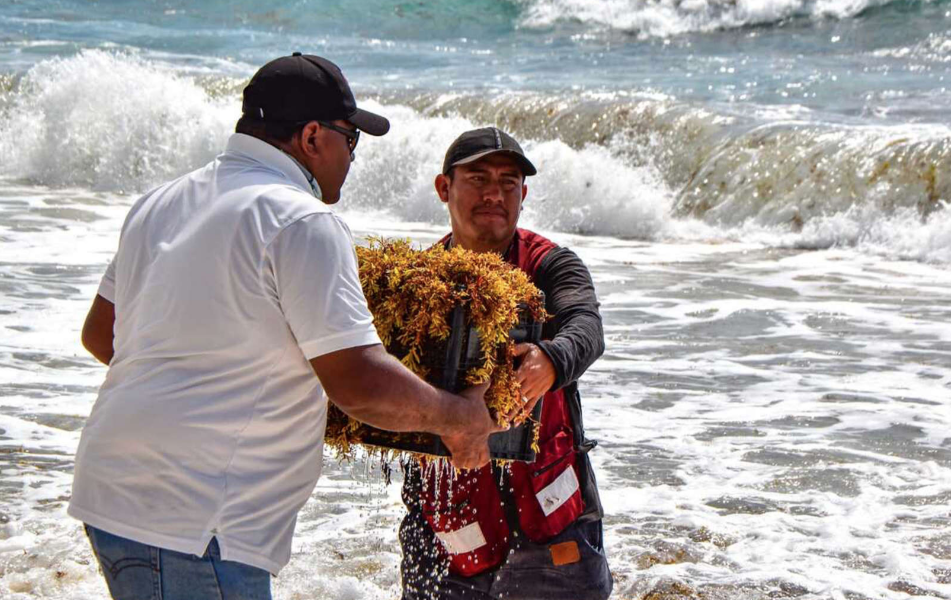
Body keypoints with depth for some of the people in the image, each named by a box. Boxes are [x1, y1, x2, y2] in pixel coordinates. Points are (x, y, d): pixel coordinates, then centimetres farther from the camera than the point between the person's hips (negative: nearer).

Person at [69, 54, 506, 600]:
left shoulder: (159, 204, 15)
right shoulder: (302, 222, -12)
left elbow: (100, 334, 25)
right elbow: (359, 383, -17)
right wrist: (458, 418, -1)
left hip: (111, 494, 9)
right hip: (192, 528, -9)